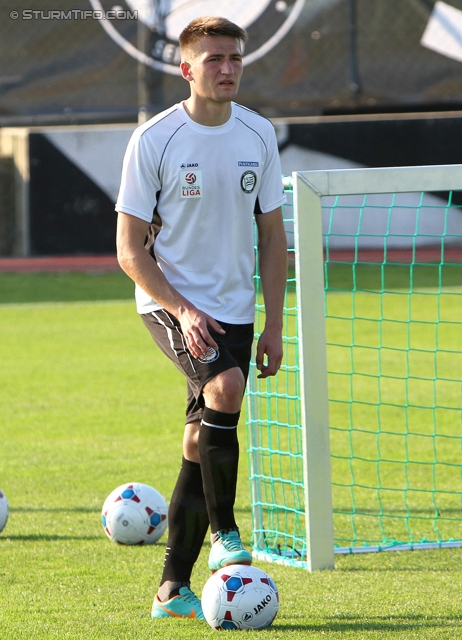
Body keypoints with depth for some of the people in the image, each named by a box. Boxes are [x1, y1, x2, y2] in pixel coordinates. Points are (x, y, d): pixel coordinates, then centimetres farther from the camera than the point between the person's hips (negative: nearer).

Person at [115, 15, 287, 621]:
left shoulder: (259, 135, 3)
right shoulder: (154, 139, -10)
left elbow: (272, 236, 11)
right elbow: (130, 251, -9)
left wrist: (274, 326, 6)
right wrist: (182, 311, -20)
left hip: (234, 310, 5)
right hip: (170, 304, -5)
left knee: (204, 448, 4)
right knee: (225, 386, -31)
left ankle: (173, 590, 12)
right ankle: (224, 532, -16)